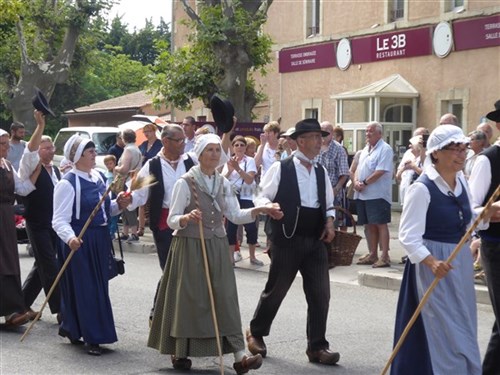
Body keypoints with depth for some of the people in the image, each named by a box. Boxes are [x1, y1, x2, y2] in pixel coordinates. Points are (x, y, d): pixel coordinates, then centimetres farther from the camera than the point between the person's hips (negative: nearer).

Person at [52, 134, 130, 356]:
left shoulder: (99, 178, 9)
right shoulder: (67, 183, -14)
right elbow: (60, 219, -19)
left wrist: (118, 205, 1)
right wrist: (70, 237, -37)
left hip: (100, 241, 8)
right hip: (79, 243, -8)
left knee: (99, 286, 14)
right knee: (84, 288, -3)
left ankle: (70, 328, 30)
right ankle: (92, 337, 6)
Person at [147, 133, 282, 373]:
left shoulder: (223, 183, 8)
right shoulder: (185, 183, -8)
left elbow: (235, 215, 7)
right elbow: (171, 220, -9)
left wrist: (259, 210, -7)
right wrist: (187, 218, -30)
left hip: (217, 247, 4)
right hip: (190, 247, -4)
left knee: (225, 297, -2)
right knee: (190, 298, 1)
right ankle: (180, 353, 19)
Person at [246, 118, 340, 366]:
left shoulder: (321, 172, 12)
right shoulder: (281, 168, -5)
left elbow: (328, 205, 21)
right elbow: (262, 197, -3)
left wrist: (329, 222, 1)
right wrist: (268, 207, -25)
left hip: (315, 242, 5)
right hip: (287, 241, -5)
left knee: (320, 295, 0)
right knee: (275, 290, 7)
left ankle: (317, 346, 10)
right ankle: (256, 333, 29)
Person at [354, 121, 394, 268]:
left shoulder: (385, 149, -8)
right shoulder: (365, 150, 19)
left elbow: (380, 171, -17)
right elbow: (359, 169, 18)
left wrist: (364, 183, -15)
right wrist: (356, 182, -2)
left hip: (377, 194, -8)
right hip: (362, 194, 8)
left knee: (380, 224, -8)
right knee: (369, 225, 11)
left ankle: (384, 256, -8)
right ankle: (372, 254, 18)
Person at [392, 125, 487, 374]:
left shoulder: (461, 184, 5)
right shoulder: (422, 188, -17)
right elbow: (408, 237, -21)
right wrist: (431, 262, -34)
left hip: (460, 263, 7)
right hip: (431, 263, -7)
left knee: (463, 330, 17)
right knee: (445, 332, -3)